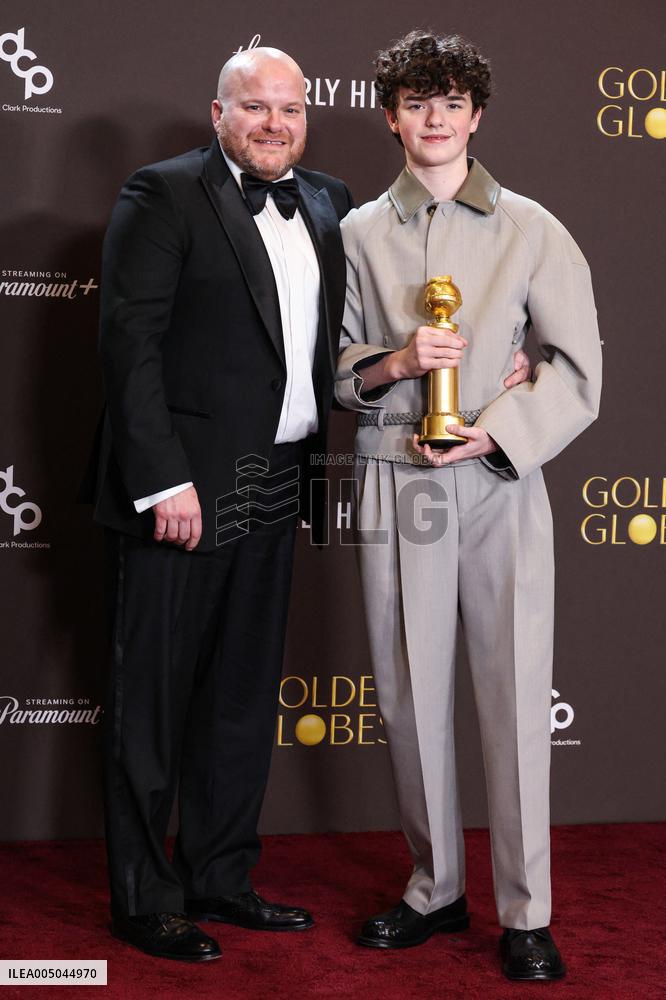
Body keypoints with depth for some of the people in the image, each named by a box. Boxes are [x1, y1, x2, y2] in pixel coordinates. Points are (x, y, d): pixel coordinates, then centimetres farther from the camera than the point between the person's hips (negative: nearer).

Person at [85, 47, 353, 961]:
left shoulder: (326, 204, 12)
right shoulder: (164, 195, -7)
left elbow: (332, 332, 14)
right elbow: (129, 342, -13)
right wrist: (164, 481, -19)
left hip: (274, 491, 7)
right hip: (182, 487, -7)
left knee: (246, 696, 15)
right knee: (153, 697, 4)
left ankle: (220, 878, 29)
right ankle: (145, 901, 16)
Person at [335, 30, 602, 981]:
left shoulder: (530, 229, 4)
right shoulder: (360, 233, 9)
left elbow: (578, 366, 2)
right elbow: (333, 362, 12)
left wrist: (496, 431, -11)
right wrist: (393, 364, -9)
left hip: (500, 482, -1)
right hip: (395, 483, 2)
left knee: (514, 694, -1)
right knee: (411, 692, 6)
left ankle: (526, 913, 11)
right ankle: (435, 887, 23)